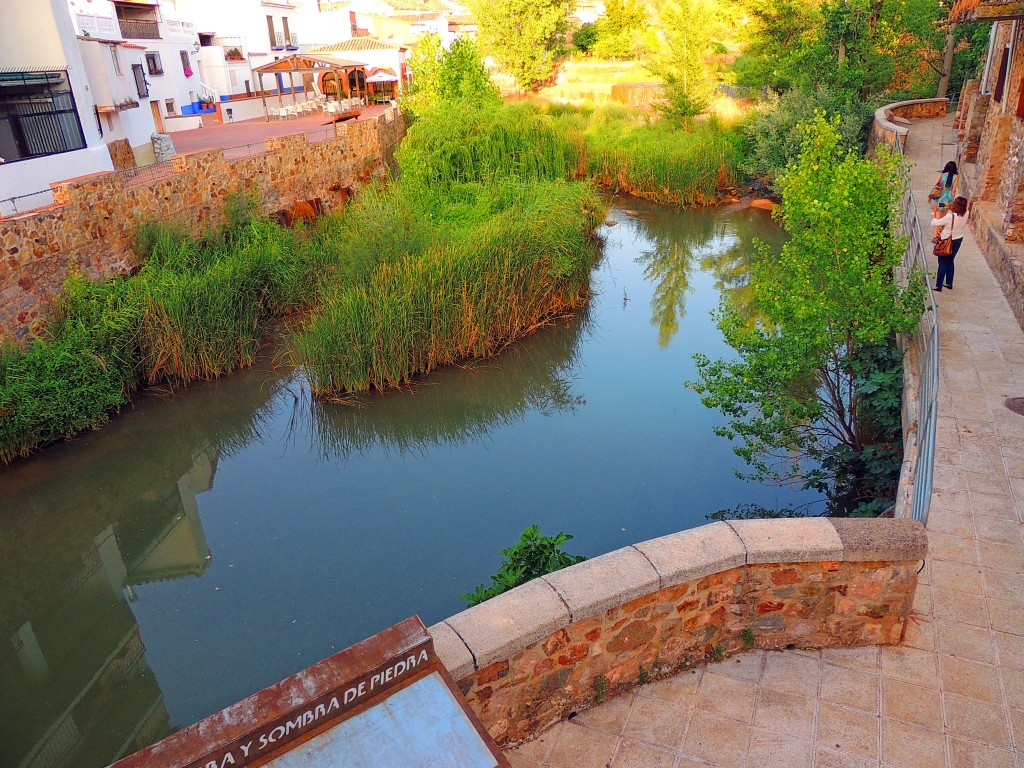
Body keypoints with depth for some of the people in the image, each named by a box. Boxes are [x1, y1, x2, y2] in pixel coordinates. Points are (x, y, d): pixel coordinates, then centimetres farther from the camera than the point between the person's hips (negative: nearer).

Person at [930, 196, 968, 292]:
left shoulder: (949, 217, -29)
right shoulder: (965, 215, -10)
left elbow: (934, 223, -22)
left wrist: (936, 218, -1)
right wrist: (951, 210, 4)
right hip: (959, 240, 6)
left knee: (943, 263, 5)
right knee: (950, 262, 20)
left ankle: (938, 285, 11)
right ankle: (949, 283, 30)